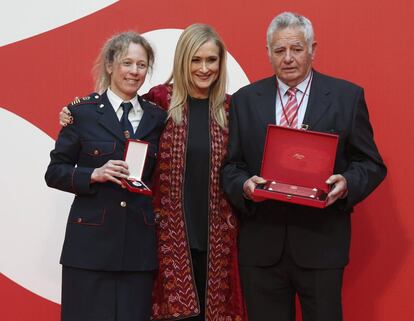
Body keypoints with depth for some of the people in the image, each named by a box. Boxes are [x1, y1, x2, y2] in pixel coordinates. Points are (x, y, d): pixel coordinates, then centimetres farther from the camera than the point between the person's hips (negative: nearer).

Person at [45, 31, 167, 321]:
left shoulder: (157, 117, 10)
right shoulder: (82, 111, 2)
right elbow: (55, 172, 2)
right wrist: (94, 174, -12)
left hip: (140, 245, 2)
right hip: (91, 243, -2)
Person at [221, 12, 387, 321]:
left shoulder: (347, 96, 2)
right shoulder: (245, 100, 8)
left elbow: (372, 164, 3)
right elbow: (231, 166, 9)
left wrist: (347, 184, -17)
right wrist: (245, 185, -13)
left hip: (321, 245, -2)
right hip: (260, 245, 2)